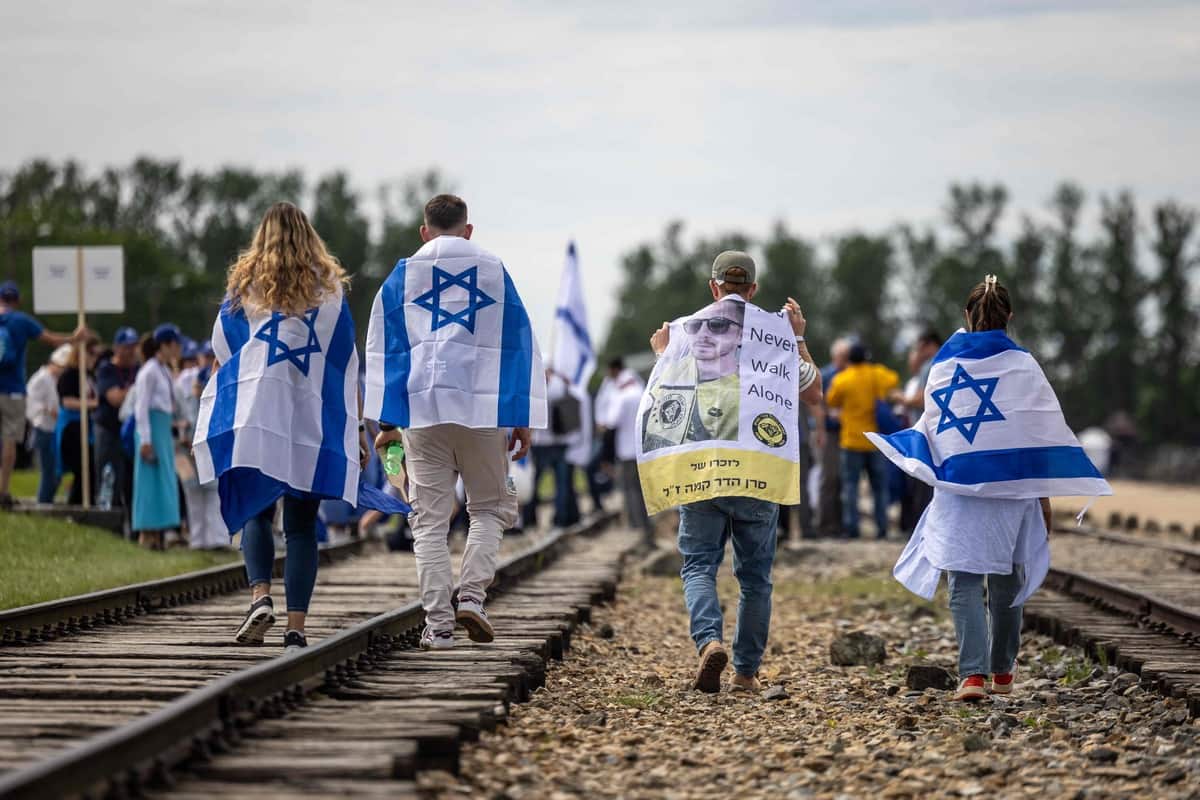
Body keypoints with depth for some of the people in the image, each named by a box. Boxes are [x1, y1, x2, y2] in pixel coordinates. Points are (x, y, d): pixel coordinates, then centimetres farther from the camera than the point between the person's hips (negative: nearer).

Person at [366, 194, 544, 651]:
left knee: (430, 519, 3)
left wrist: (385, 421, 9)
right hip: (483, 408, 0)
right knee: (489, 507, 13)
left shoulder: (402, 277, 9)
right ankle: (472, 597, -6)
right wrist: (522, 420, 11)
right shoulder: (495, 274, 9)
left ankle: (438, 623, -3)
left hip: (422, 408, 0)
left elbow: (382, 349, 7)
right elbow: (521, 345, 8)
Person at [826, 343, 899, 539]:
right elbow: (894, 379, 21)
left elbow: (832, 401, 5)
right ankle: (882, 527, 5)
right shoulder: (878, 374, 0)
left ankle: (851, 526, -5)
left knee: (850, 484, 2)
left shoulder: (842, 379, -7)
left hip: (852, 440, -2)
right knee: (879, 486, 8)